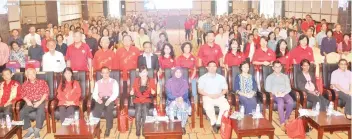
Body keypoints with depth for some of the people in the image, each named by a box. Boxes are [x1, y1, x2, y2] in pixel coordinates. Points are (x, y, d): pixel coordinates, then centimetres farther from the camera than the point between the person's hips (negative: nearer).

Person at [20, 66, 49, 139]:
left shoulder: (42, 82, 9)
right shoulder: (25, 84, 17)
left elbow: (46, 93, 0)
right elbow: (23, 94, 11)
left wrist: (40, 102, -13)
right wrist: (27, 101, -11)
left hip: (40, 101, -3)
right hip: (30, 102, 3)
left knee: (41, 111, -36)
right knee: (22, 112, -28)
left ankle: (37, 130, -23)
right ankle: (30, 129, -13)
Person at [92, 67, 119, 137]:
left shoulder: (114, 82, 11)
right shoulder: (97, 83, 20)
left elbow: (115, 93, -1)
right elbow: (94, 93, 10)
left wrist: (109, 100, -19)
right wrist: (97, 99, -13)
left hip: (110, 100, -2)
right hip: (101, 100, 2)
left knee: (108, 109, -33)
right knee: (96, 111, -29)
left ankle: (108, 128, -20)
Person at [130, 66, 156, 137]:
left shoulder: (151, 80, 8)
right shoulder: (136, 80, 12)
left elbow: (154, 90, 6)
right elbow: (134, 90, 14)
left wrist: (153, 92, -16)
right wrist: (132, 92, -7)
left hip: (147, 99, -1)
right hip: (138, 99, 1)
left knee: (144, 108, -34)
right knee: (139, 108, -32)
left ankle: (144, 129, -26)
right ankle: (137, 130, -27)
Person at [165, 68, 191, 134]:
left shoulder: (185, 81, 7)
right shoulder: (169, 82, 2)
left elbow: (186, 93, 3)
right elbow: (168, 94, -3)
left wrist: (181, 98, -19)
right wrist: (176, 99, -19)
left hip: (183, 100, 1)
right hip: (172, 100, -1)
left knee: (184, 107, -34)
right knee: (172, 107, -36)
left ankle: (183, 126, -20)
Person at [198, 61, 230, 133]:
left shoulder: (221, 77, 13)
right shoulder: (202, 78, 4)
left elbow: (225, 89, 10)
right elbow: (200, 90, -1)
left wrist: (219, 94, -11)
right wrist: (209, 95, -15)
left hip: (219, 97, 2)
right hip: (208, 97, -2)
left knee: (226, 106, -29)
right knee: (208, 108, -35)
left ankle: (218, 122, -13)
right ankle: (213, 122, -10)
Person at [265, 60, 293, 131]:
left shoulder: (285, 76, 22)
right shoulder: (270, 77, 15)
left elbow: (289, 88, 11)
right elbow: (267, 88, 4)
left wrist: (284, 93, -10)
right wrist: (275, 93, -14)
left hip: (285, 94, 3)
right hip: (275, 95, -3)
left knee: (291, 102, -32)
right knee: (281, 102, -36)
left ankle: (286, 118, -13)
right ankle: (282, 123, -31)